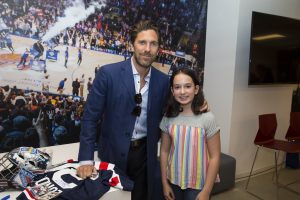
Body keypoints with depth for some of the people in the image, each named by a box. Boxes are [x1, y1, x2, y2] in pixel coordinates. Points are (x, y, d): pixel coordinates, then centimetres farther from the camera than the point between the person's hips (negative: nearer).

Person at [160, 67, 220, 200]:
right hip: (174, 181, 3)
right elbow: (164, 151, 1)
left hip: (197, 184, -3)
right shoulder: (168, 118, -5)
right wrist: (164, 182, 2)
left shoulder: (207, 118, -15)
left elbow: (215, 157, -12)